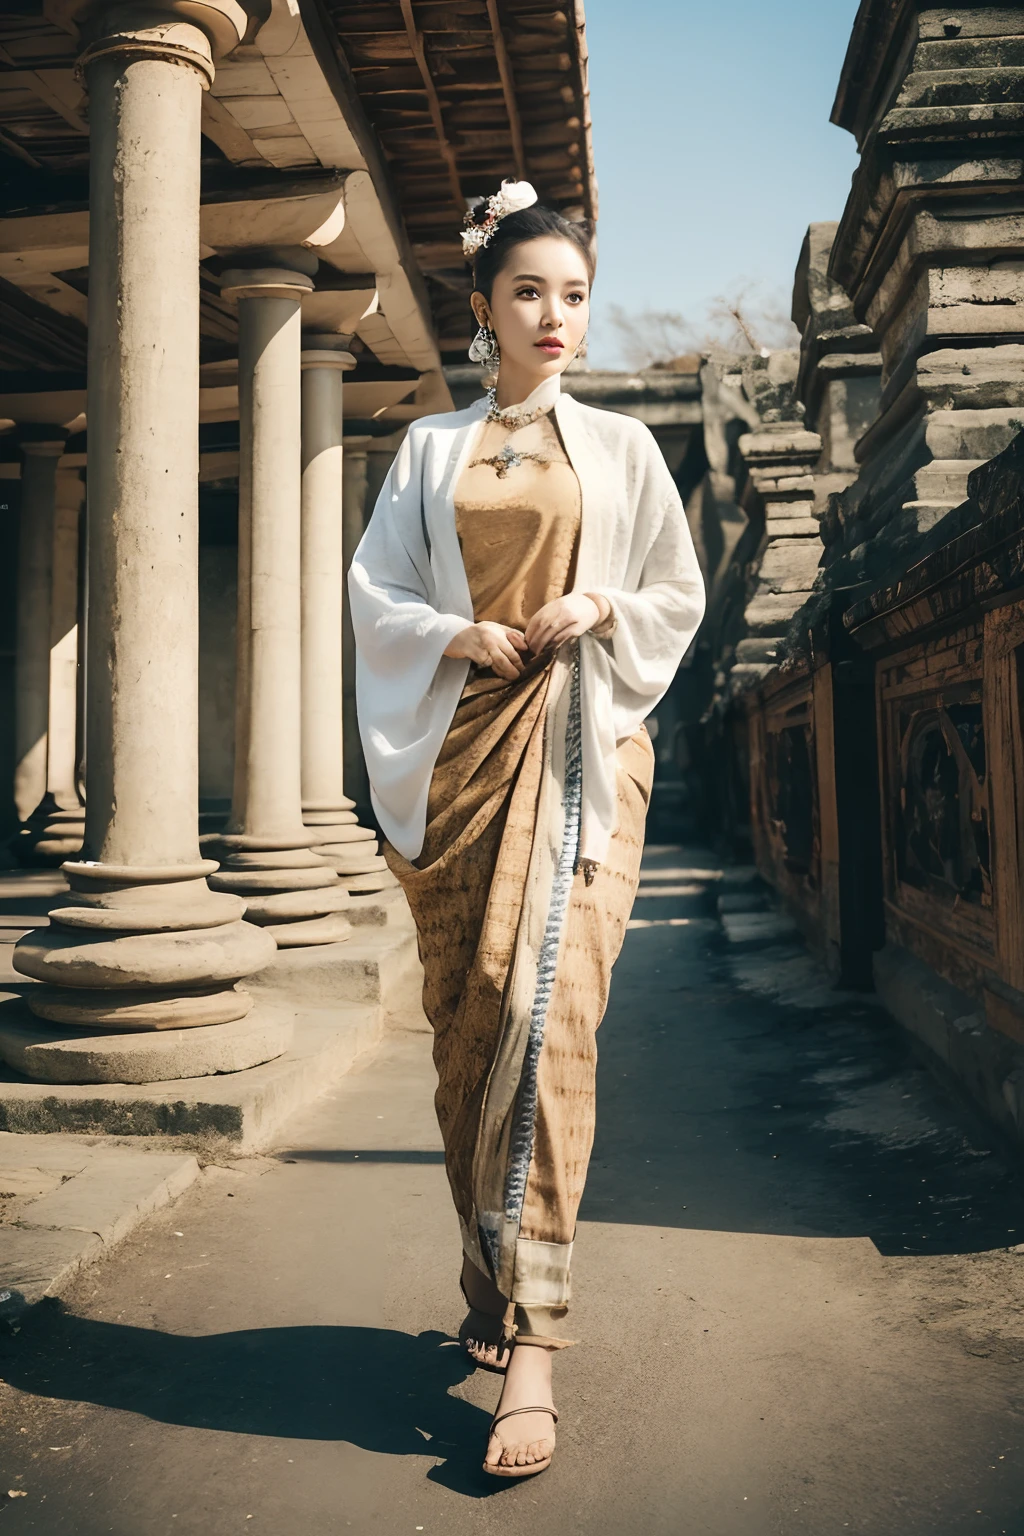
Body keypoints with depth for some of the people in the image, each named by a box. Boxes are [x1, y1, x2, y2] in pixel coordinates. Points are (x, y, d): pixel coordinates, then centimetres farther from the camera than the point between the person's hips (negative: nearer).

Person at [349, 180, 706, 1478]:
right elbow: (374, 593, 10)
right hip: (455, 750, 2)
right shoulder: (431, 447, 15)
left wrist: (600, 609, -6)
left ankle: (530, 1341, -11)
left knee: (545, 1014, -15)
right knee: (463, 1025, 3)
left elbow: (680, 599, 14)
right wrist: (461, 635, -8)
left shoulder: (620, 447, 13)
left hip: (579, 748, -1)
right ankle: (492, 1293, 21)